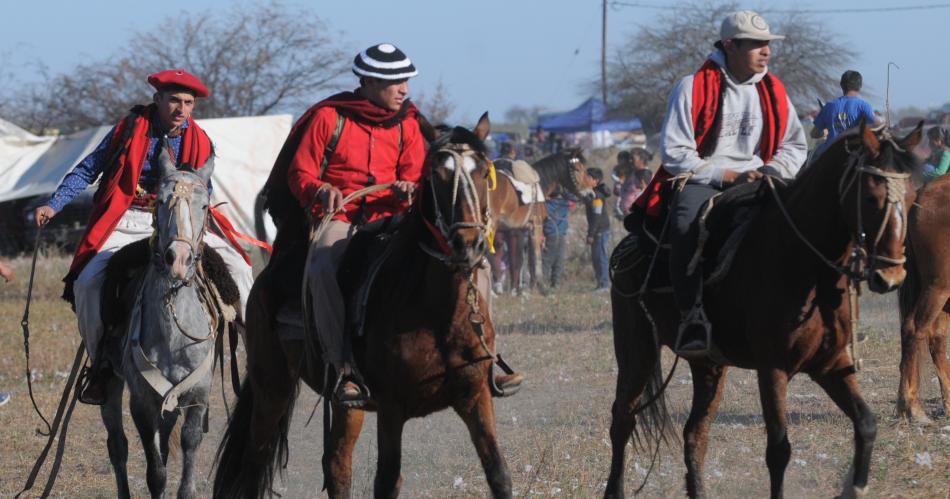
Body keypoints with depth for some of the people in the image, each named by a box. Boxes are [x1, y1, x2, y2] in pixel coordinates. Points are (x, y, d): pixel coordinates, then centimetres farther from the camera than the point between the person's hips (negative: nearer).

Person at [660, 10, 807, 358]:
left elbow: (794, 145, 20)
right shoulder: (693, 88, -2)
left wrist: (772, 173, -3)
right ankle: (693, 318, -37)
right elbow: (674, 153, -7)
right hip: (700, 182, -4)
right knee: (688, 226, -38)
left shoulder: (773, 92, 12)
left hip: (755, 181, 4)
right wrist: (728, 176, -14)